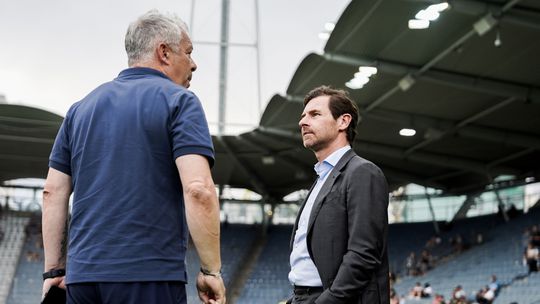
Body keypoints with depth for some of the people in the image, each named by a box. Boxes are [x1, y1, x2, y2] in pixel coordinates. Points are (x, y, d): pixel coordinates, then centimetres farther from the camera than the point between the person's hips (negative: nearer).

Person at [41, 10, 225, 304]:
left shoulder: (82, 107, 15)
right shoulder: (179, 101, -2)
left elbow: (53, 192, 14)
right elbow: (198, 189, -15)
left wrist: (54, 270, 18)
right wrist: (211, 270, -8)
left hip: (83, 274, 6)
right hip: (151, 276, -5)